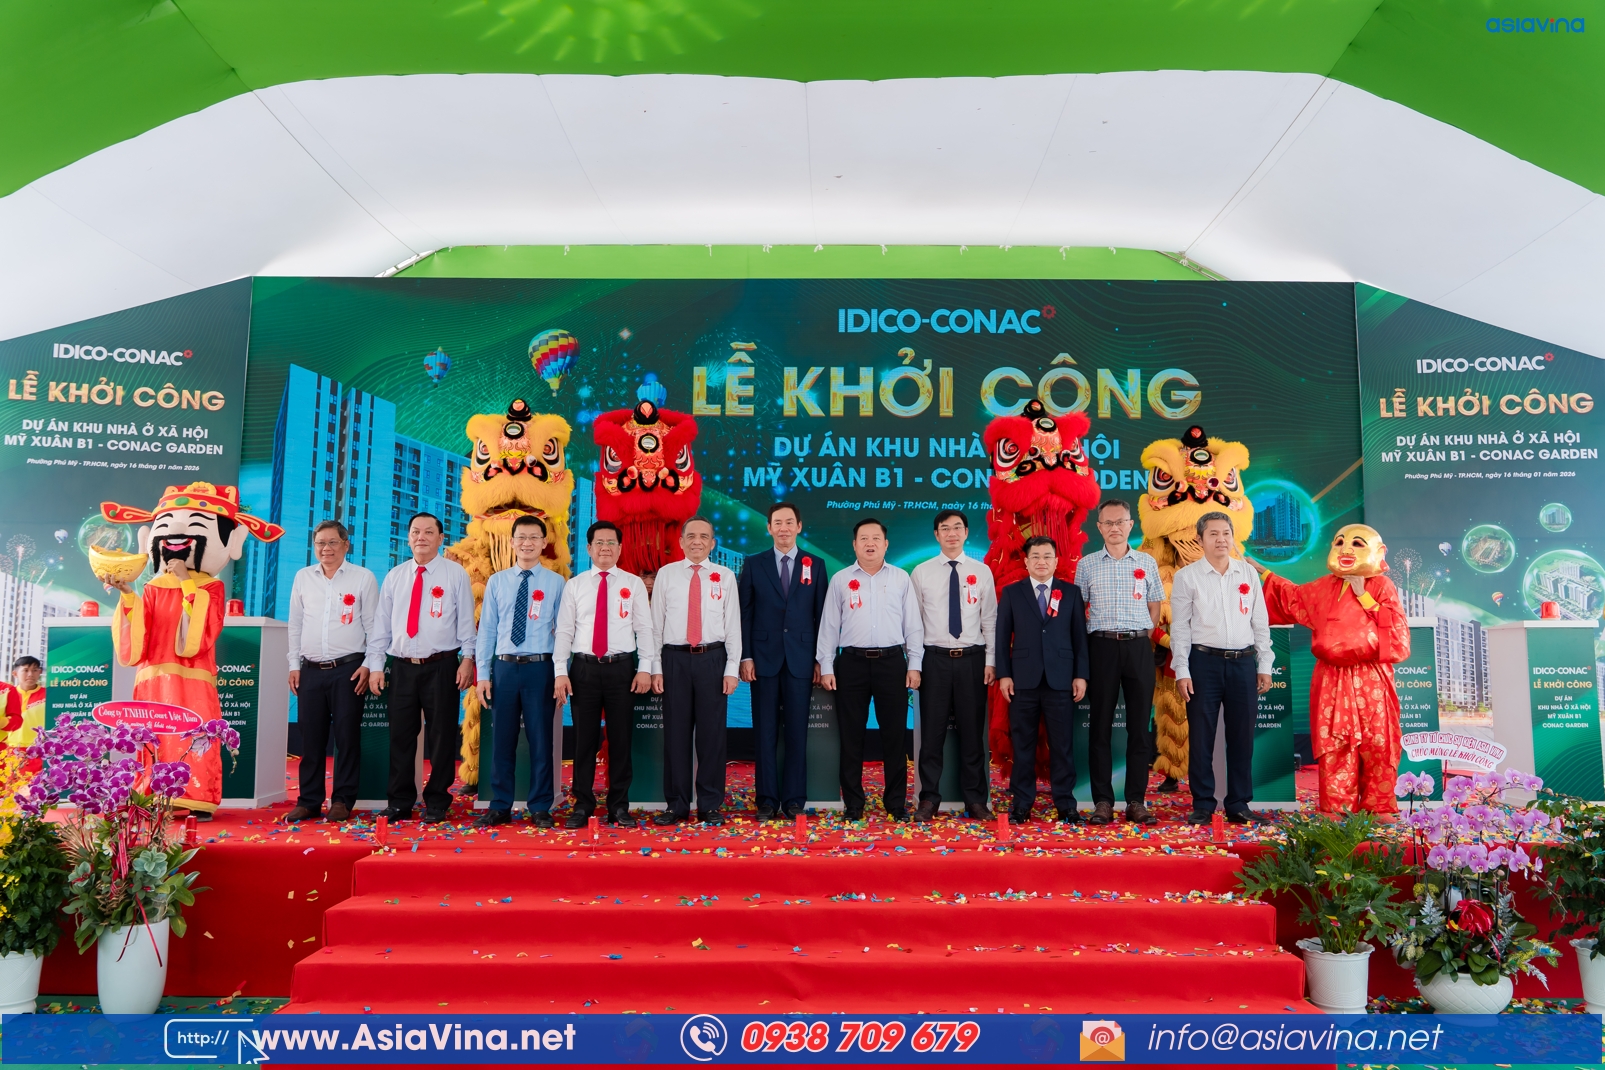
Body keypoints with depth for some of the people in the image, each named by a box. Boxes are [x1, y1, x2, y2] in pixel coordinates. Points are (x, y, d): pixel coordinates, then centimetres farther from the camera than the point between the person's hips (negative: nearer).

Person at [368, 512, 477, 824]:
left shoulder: (456, 574, 2)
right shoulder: (395, 576, 11)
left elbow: (466, 620, 0)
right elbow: (381, 623, 10)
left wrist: (467, 658, -7)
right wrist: (375, 665, 4)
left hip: (441, 666, -3)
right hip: (403, 667, 3)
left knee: (441, 736, 2)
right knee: (401, 736, 6)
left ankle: (436, 803, 13)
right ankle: (399, 803, 17)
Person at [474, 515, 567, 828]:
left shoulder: (556, 583, 3)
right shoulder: (496, 582, 8)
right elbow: (487, 630, 7)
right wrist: (483, 674, 2)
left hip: (540, 667, -2)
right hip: (504, 667, 2)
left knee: (540, 740, 3)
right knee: (502, 740, 6)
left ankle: (540, 808, 13)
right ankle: (500, 806, 17)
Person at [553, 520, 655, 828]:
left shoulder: (633, 584, 6)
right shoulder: (574, 585, 7)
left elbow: (644, 628, 2)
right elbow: (564, 630, 4)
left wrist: (645, 668, -6)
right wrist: (560, 672, -4)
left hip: (622, 667, 0)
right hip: (584, 668, 0)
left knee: (620, 739, 5)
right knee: (584, 739, 5)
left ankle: (619, 805, 16)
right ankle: (582, 805, 15)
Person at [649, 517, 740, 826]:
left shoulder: (725, 577, 7)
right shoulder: (666, 574, 7)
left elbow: (733, 624, 4)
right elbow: (656, 624, 5)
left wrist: (732, 669, -3)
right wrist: (655, 667, -1)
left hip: (712, 659, 0)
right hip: (675, 659, 0)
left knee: (712, 732, 3)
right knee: (675, 733, 4)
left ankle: (710, 806, 13)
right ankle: (676, 805, 15)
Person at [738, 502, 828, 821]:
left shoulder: (815, 565, 7)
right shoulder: (753, 564, 6)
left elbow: (821, 615, 5)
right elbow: (745, 613, 3)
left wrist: (821, 660, 1)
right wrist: (745, 656, -4)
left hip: (800, 659, 0)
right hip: (764, 659, 0)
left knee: (797, 733, 3)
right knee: (765, 733, 3)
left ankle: (794, 800, 11)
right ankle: (767, 800, 10)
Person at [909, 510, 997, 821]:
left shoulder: (982, 572, 6)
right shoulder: (921, 572, 3)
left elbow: (990, 620, 6)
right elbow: (913, 619, 5)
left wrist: (990, 661, 0)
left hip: (972, 658, 1)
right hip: (935, 658, -1)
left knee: (972, 731, 6)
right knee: (932, 731, 2)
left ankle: (976, 800, 16)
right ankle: (929, 799, 13)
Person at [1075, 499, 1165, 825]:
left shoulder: (1146, 563, 9)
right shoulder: (1087, 564, 6)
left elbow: (1155, 608, 14)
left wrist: (1138, 636, 5)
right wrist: (1100, 635, 2)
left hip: (1139, 646, 1)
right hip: (1101, 647, -1)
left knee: (1139, 725, 2)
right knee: (1100, 725, 1)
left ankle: (1136, 801, 8)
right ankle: (1103, 801, 6)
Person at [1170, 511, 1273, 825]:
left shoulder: (1248, 573, 9)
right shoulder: (1186, 576, 1)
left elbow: (1260, 622, 11)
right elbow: (1179, 628, -1)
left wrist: (1264, 665, 6)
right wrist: (1182, 672, -7)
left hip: (1244, 661, 3)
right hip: (1204, 661, -2)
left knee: (1242, 734, 6)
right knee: (1201, 735, 0)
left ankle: (1238, 804, 17)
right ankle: (1202, 805, 10)